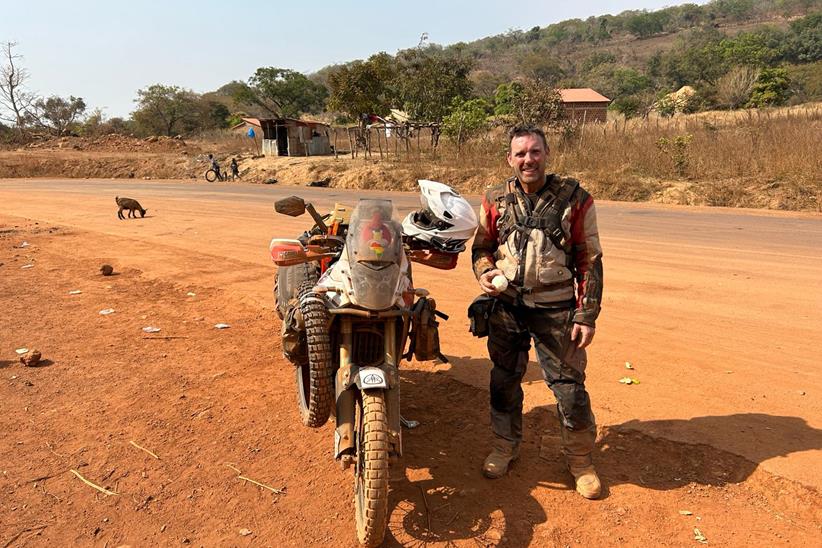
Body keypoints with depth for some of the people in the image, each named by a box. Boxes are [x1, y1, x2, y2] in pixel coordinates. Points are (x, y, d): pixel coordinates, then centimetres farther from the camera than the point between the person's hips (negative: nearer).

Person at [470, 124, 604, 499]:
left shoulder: (574, 198, -4)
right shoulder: (496, 200, 3)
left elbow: (590, 260, -3)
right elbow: (481, 245, 16)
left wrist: (588, 314, -7)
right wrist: (484, 272, -7)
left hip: (555, 309, -3)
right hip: (505, 306, 3)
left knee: (569, 386, 3)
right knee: (504, 381, 15)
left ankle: (580, 459, 26)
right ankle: (505, 445, 38)